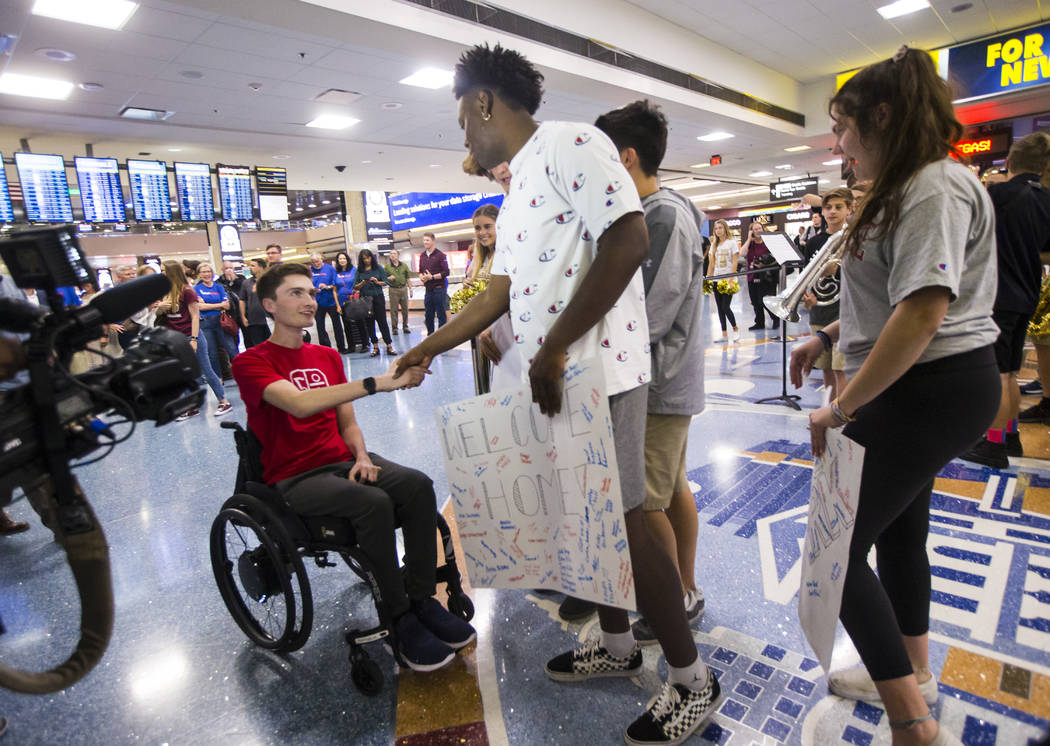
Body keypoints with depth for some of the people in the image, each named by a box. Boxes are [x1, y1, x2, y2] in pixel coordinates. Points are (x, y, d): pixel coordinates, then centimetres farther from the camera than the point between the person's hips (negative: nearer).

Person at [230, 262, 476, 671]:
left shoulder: (327, 356, 14)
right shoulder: (251, 363, -8)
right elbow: (299, 403, -29)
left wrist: (362, 457, -7)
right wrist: (379, 383, -38)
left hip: (342, 461, 6)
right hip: (294, 478, -5)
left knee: (417, 485, -20)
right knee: (375, 503, -31)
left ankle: (422, 600, -9)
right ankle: (399, 620, -15)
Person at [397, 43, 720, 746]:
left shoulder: (569, 143, -7)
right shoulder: (516, 193, 23)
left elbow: (629, 241, -21)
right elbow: (498, 293, 24)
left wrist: (554, 349, -21)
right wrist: (429, 348, 26)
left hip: (597, 372, -10)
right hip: (551, 379, 10)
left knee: (620, 521, -3)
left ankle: (691, 679, 19)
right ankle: (617, 644, 37)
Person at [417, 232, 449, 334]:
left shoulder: (440, 255, -5)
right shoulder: (422, 256, 13)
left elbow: (446, 272, -11)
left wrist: (432, 277, -16)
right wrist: (422, 277, -3)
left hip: (439, 289, -6)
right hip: (428, 289, 6)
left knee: (441, 314, -1)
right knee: (428, 315, 10)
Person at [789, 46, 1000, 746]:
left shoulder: (936, 186, -18)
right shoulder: (909, 189, 15)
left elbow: (922, 312, -28)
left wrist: (841, 409, -23)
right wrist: (827, 336, 14)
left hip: (929, 391, -11)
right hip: (920, 390, 11)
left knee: (837, 547, -5)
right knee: (899, 529, 21)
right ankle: (913, 674, 40)